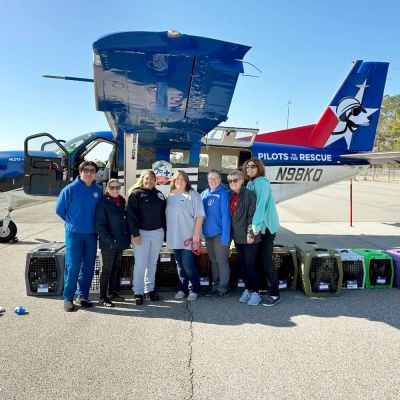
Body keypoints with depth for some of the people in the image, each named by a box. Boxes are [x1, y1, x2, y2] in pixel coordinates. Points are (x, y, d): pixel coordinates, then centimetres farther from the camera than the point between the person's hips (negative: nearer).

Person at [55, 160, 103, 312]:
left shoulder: (98, 191, 4)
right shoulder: (70, 189, -6)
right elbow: (60, 209, 1)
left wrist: (94, 224, 9)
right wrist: (72, 222, 5)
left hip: (92, 234, 4)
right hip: (74, 233, -4)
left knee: (89, 266, 8)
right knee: (72, 266, -3)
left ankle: (83, 295, 21)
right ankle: (68, 298, 9)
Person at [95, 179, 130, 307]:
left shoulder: (122, 201, 9)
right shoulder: (103, 203, -12)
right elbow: (99, 225, -16)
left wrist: (126, 237, 8)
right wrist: (109, 240, -20)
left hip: (120, 242, 7)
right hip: (108, 244, -7)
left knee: (116, 268, 16)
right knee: (107, 269, 2)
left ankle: (112, 293, 30)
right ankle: (102, 297, 14)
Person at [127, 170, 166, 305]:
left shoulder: (159, 194, 12)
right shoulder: (136, 194, -3)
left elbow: (163, 214, 14)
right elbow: (131, 215, -9)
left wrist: (165, 232, 9)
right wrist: (135, 234, -16)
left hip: (157, 232, 5)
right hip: (141, 233, -4)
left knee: (152, 263, 11)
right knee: (140, 264, -3)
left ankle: (150, 289, 22)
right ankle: (138, 292, 8)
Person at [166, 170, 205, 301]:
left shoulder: (193, 194, -6)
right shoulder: (170, 196, 11)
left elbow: (200, 215, -11)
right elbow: (167, 215, 18)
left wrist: (196, 233, -16)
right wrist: (168, 233, 14)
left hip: (188, 236, -5)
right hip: (175, 237, 6)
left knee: (188, 264, -7)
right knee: (180, 264, 12)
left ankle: (194, 289, 11)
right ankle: (183, 288, 25)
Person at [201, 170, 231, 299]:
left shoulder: (223, 193, -12)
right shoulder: (204, 194, 7)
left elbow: (225, 215, -16)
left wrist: (225, 236, -20)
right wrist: (202, 232, 8)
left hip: (220, 233, -6)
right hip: (208, 233, 7)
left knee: (222, 261, 2)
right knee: (213, 260, 16)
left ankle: (224, 289, 13)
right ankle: (215, 285, 29)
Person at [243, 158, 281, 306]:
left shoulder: (262, 182, -12)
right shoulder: (250, 184, 12)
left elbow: (261, 204, -22)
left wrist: (256, 225, -28)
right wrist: (253, 225, 3)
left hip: (265, 226, -8)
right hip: (256, 226, 8)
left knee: (266, 259, -8)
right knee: (258, 258, 12)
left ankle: (274, 294, -1)